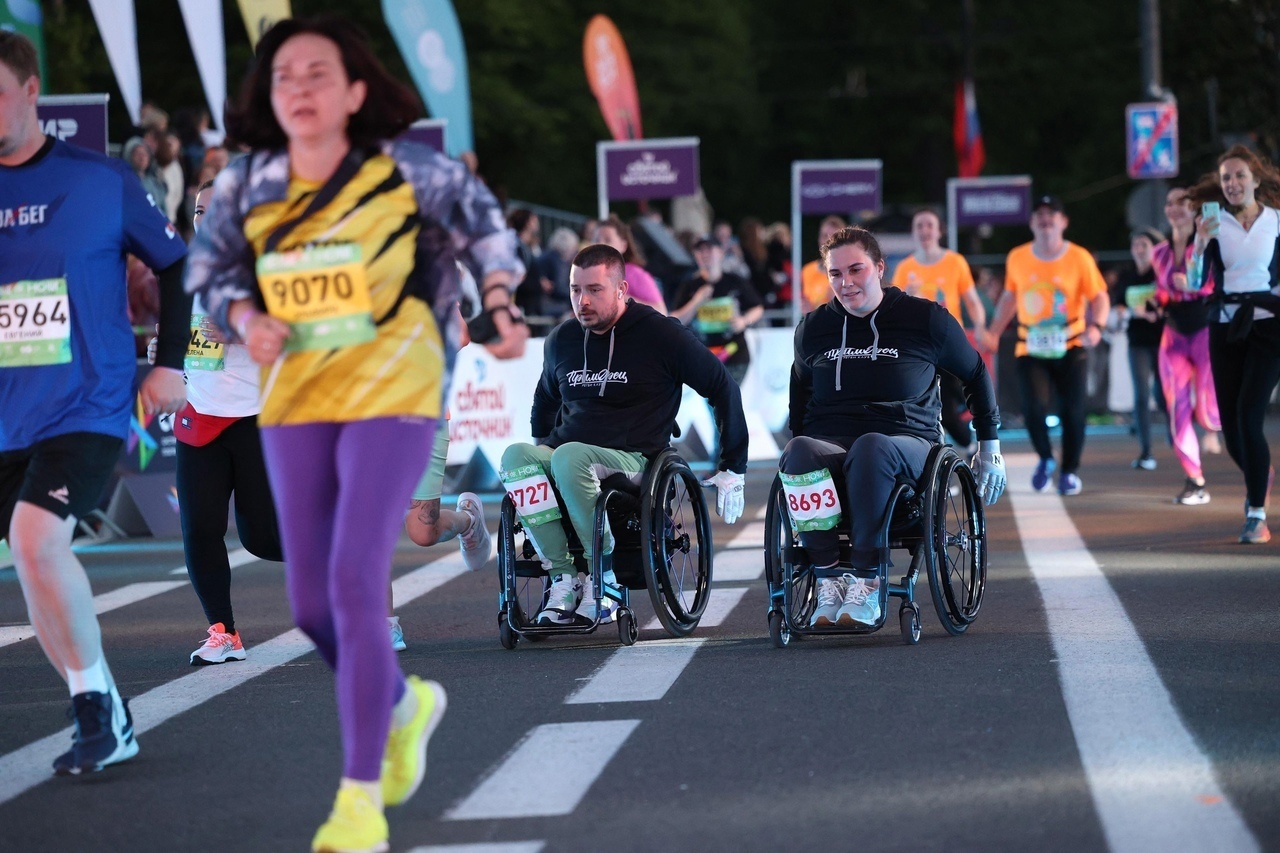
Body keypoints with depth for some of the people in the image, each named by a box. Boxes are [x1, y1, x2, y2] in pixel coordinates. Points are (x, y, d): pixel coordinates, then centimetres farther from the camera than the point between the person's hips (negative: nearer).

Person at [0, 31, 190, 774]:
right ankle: (106, 720, 22)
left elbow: (174, 262, 8)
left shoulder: (102, 181, -3)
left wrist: (169, 364, 3)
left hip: (86, 405, -4)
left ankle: (96, 705, -8)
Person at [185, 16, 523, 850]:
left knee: (355, 583, -16)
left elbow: (475, 206, 12)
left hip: (392, 397, -4)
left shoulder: (403, 169, -8)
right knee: (311, 602, 6)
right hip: (296, 401, 4)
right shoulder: (246, 185, -2)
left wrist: (499, 284, 3)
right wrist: (245, 317, -7)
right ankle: (404, 704, 38)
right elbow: (211, 266, 11)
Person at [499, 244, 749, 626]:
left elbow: (723, 388, 4)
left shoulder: (659, 334, -1)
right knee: (515, 457, -29)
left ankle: (607, 573, -24)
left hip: (633, 460, -5)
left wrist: (733, 469, 3)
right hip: (563, 454, 5)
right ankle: (563, 577, -27)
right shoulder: (561, 340, 13)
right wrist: (540, 453, 24)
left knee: (569, 457, -37)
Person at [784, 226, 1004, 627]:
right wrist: (798, 443, 21)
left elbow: (976, 376, 19)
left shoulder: (925, 318, 7)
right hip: (828, 446, 2)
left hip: (907, 446, -2)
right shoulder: (813, 328, 15)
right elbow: (800, 394, 32)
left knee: (871, 447, -41)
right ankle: (829, 577, -32)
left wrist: (990, 447, 19)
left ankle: (866, 582, -35)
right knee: (797, 453, -36)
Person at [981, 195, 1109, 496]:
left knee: (1072, 411, -4)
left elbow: (1099, 297, -4)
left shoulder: (1079, 258, -5)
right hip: (1031, 349, 1)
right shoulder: (1017, 258, 2)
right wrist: (994, 333, 12)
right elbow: (1009, 297, 17)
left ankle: (1070, 471, 15)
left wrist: (1096, 326, -22)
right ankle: (1045, 459, 10)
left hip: (1070, 348, -1)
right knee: (1033, 405, -16)